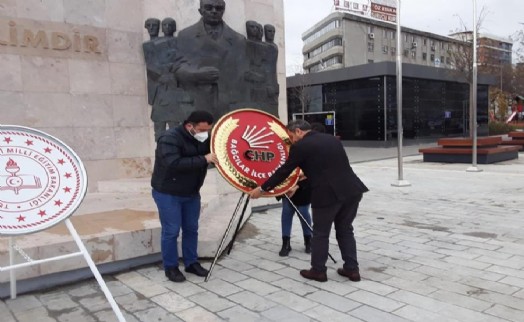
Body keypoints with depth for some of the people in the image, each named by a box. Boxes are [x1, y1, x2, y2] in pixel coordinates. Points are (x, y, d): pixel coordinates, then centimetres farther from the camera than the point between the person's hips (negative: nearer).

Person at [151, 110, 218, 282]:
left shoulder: (203, 140, 1)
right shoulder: (170, 138, -23)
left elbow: (216, 153, 7)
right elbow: (174, 164, -37)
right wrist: (203, 159, -38)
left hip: (191, 193, 7)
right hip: (168, 193, -7)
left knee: (191, 229, 12)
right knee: (171, 231, -1)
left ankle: (191, 263, 26)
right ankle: (171, 267, 15)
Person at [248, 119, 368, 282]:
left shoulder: (301, 146, -3)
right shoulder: (332, 139, 18)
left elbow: (284, 171, 1)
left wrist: (262, 189, 11)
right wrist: (305, 177, 40)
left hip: (327, 194, -7)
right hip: (351, 190, 7)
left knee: (320, 234, 9)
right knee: (345, 230, 19)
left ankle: (318, 271, 21)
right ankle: (352, 269, 23)